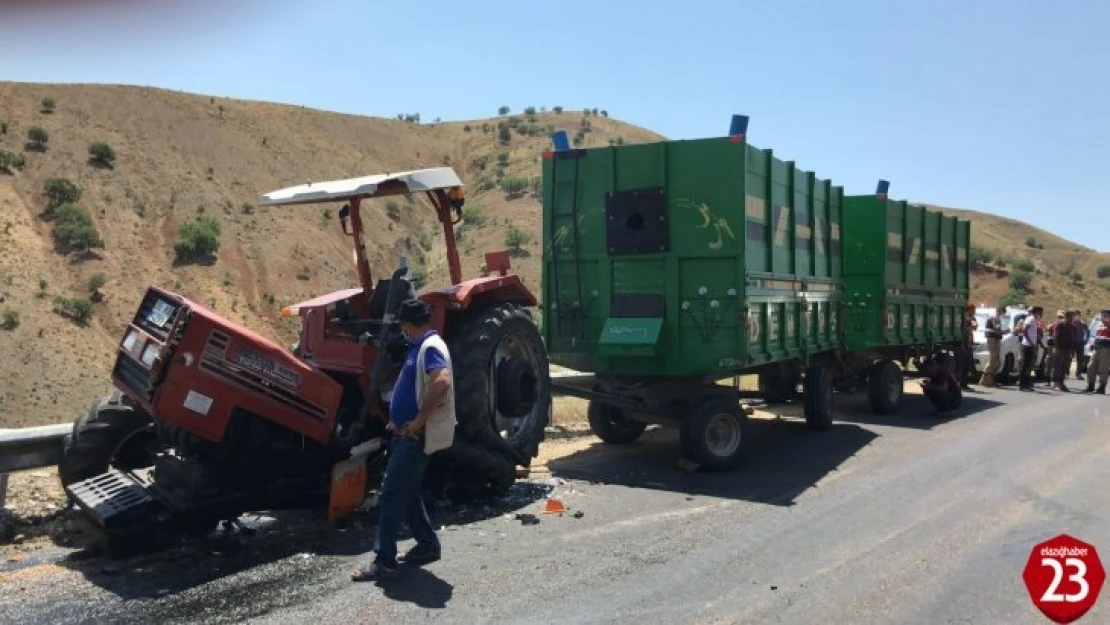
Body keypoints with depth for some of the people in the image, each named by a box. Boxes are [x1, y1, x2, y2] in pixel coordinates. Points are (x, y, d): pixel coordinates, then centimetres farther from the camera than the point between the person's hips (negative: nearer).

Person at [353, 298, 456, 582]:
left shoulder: (430, 347, -18)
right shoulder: (420, 347, 13)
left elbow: (443, 382, -35)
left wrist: (420, 419, -27)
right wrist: (398, 419, 16)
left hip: (415, 437, -10)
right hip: (406, 434, 10)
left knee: (391, 496, -7)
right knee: (407, 493, 18)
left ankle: (384, 562, -1)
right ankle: (427, 546, 29)